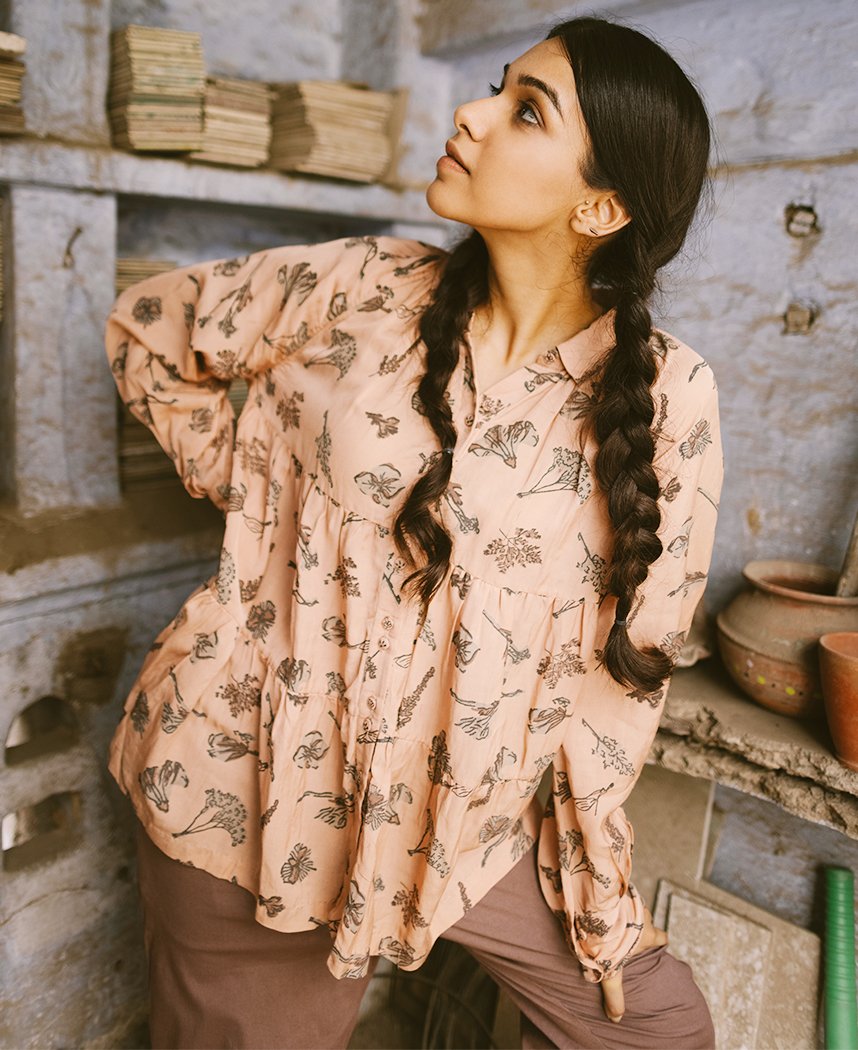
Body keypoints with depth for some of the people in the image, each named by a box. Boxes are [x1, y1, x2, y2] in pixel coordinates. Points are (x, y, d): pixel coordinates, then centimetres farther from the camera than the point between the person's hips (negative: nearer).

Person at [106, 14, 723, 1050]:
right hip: (246, 784, 0)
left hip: (467, 812, 1)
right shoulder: (359, 290, -10)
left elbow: (628, 655, -4)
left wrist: (584, 840, 0)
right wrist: (244, 486, 2)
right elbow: (146, 328, 6)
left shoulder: (667, 396, -11)